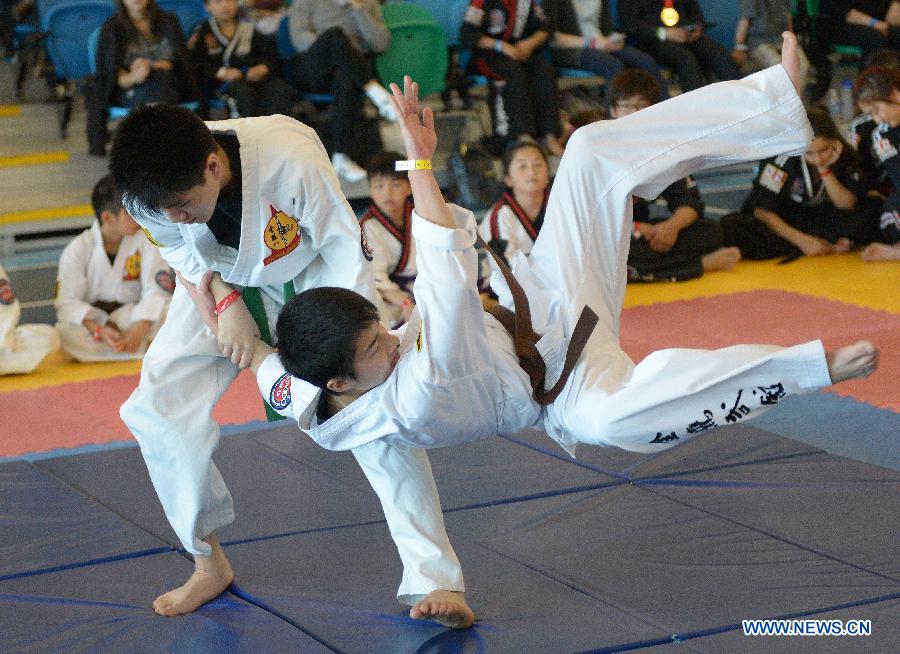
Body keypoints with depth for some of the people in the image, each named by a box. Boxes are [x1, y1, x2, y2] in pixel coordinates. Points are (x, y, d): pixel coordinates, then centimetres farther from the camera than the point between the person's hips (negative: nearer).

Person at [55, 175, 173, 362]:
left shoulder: (144, 241, -8)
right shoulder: (78, 250, -11)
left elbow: (156, 290, -15)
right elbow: (68, 302, -15)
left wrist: (139, 328, -33)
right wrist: (98, 330, -34)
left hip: (131, 317, 0)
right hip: (92, 319, 0)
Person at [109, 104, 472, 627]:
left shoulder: (291, 161, -40)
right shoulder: (154, 192, -28)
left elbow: (345, 249, -25)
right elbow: (181, 249, -4)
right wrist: (226, 303, -19)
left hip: (315, 274, -3)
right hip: (225, 282, 4)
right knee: (157, 407, -10)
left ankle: (436, 581, -6)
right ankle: (210, 564, 13)